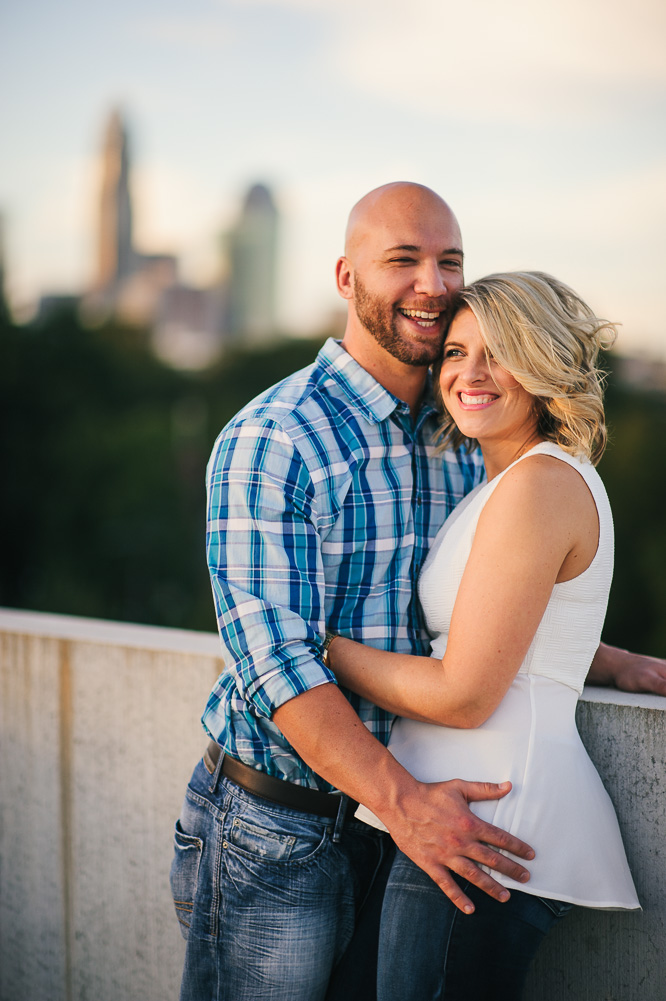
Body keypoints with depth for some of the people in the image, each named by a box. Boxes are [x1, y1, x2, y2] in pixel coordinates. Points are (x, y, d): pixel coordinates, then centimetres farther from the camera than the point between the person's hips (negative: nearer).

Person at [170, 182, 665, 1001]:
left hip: (396, 829, 6)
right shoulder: (269, 441, -15)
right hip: (275, 832, -6)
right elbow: (272, 657, -23)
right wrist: (403, 802, -30)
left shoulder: (459, 441, 7)